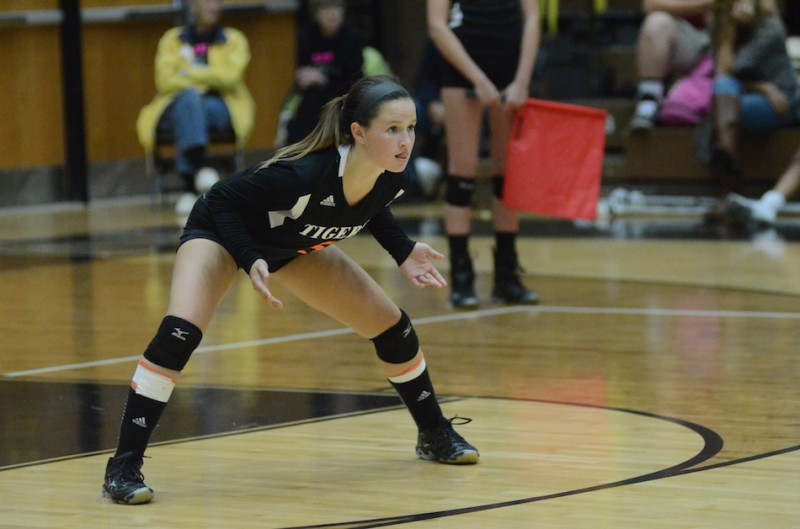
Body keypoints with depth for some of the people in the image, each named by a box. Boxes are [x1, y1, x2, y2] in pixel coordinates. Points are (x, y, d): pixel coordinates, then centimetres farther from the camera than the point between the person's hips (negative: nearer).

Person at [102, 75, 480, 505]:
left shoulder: (389, 179, -24)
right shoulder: (304, 174, -43)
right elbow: (221, 199, -28)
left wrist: (403, 253, -8)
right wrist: (251, 263, -40)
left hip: (295, 246, 6)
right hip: (221, 230, -6)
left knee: (390, 325, 6)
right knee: (179, 333, -29)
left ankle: (435, 435, 29)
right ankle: (123, 467, -22)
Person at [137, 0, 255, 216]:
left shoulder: (234, 40, 9)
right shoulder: (172, 39, 10)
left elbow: (230, 77, -9)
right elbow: (165, 81, -4)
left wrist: (189, 74, -7)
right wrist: (208, 81, -11)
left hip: (219, 110, 0)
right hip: (177, 109, 0)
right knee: (189, 98, -36)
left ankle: (189, 186, -45)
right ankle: (199, 166, -55)